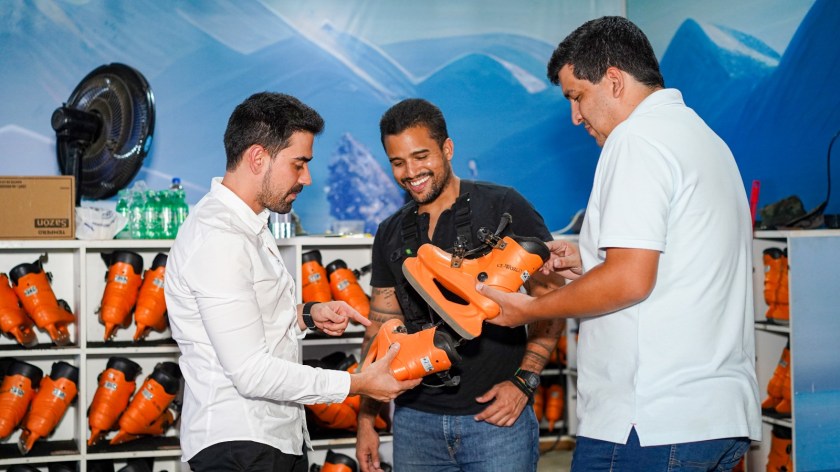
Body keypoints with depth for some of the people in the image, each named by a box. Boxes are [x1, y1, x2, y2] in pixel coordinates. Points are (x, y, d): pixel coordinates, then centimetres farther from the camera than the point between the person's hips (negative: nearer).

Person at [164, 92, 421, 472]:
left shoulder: (247, 226, 13)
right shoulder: (216, 241, -20)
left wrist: (306, 315, 4)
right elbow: (252, 373, -23)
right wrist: (357, 384, -17)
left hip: (280, 437, 10)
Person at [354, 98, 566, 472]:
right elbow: (380, 329, 13)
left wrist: (524, 381, -13)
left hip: (496, 416, -4)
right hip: (415, 420, 4)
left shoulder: (503, 207, -4)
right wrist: (366, 420, 10)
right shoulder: (391, 234, 10)